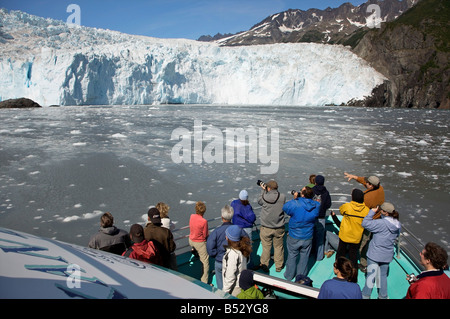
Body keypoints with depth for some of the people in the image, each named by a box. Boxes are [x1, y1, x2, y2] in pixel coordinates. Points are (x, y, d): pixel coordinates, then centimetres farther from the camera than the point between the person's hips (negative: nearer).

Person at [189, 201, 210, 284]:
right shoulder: (204, 221, -27)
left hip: (191, 240, 6)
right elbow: (205, 235, -16)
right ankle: (204, 282, 8)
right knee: (205, 262, 5)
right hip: (200, 243, -6)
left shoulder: (192, 216, -10)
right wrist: (208, 232, 6)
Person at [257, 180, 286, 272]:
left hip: (266, 228, -1)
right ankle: (279, 266, 32)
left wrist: (263, 190, 10)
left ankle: (264, 266, 29)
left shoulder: (264, 197, -18)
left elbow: (259, 201, 3)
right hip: (279, 228, 2)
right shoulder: (283, 197, -14)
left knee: (266, 247, 14)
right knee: (278, 247, 17)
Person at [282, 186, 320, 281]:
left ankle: (289, 276, 33)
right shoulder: (316, 206, -14)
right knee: (304, 257, 19)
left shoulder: (294, 204, -25)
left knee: (292, 256, 16)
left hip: (294, 237, -2)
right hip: (307, 238, 2)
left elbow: (284, 207, -6)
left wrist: (295, 198, 1)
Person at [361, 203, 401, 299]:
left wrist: (372, 211, -19)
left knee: (370, 275, 9)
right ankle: (383, 296, 34)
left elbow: (365, 223, -26)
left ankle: (366, 295, 22)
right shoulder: (398, 225, -3)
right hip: (387, 255, 6)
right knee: (383, 276, 22)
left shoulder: (381, 223, -26)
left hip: (375, 254, -6)